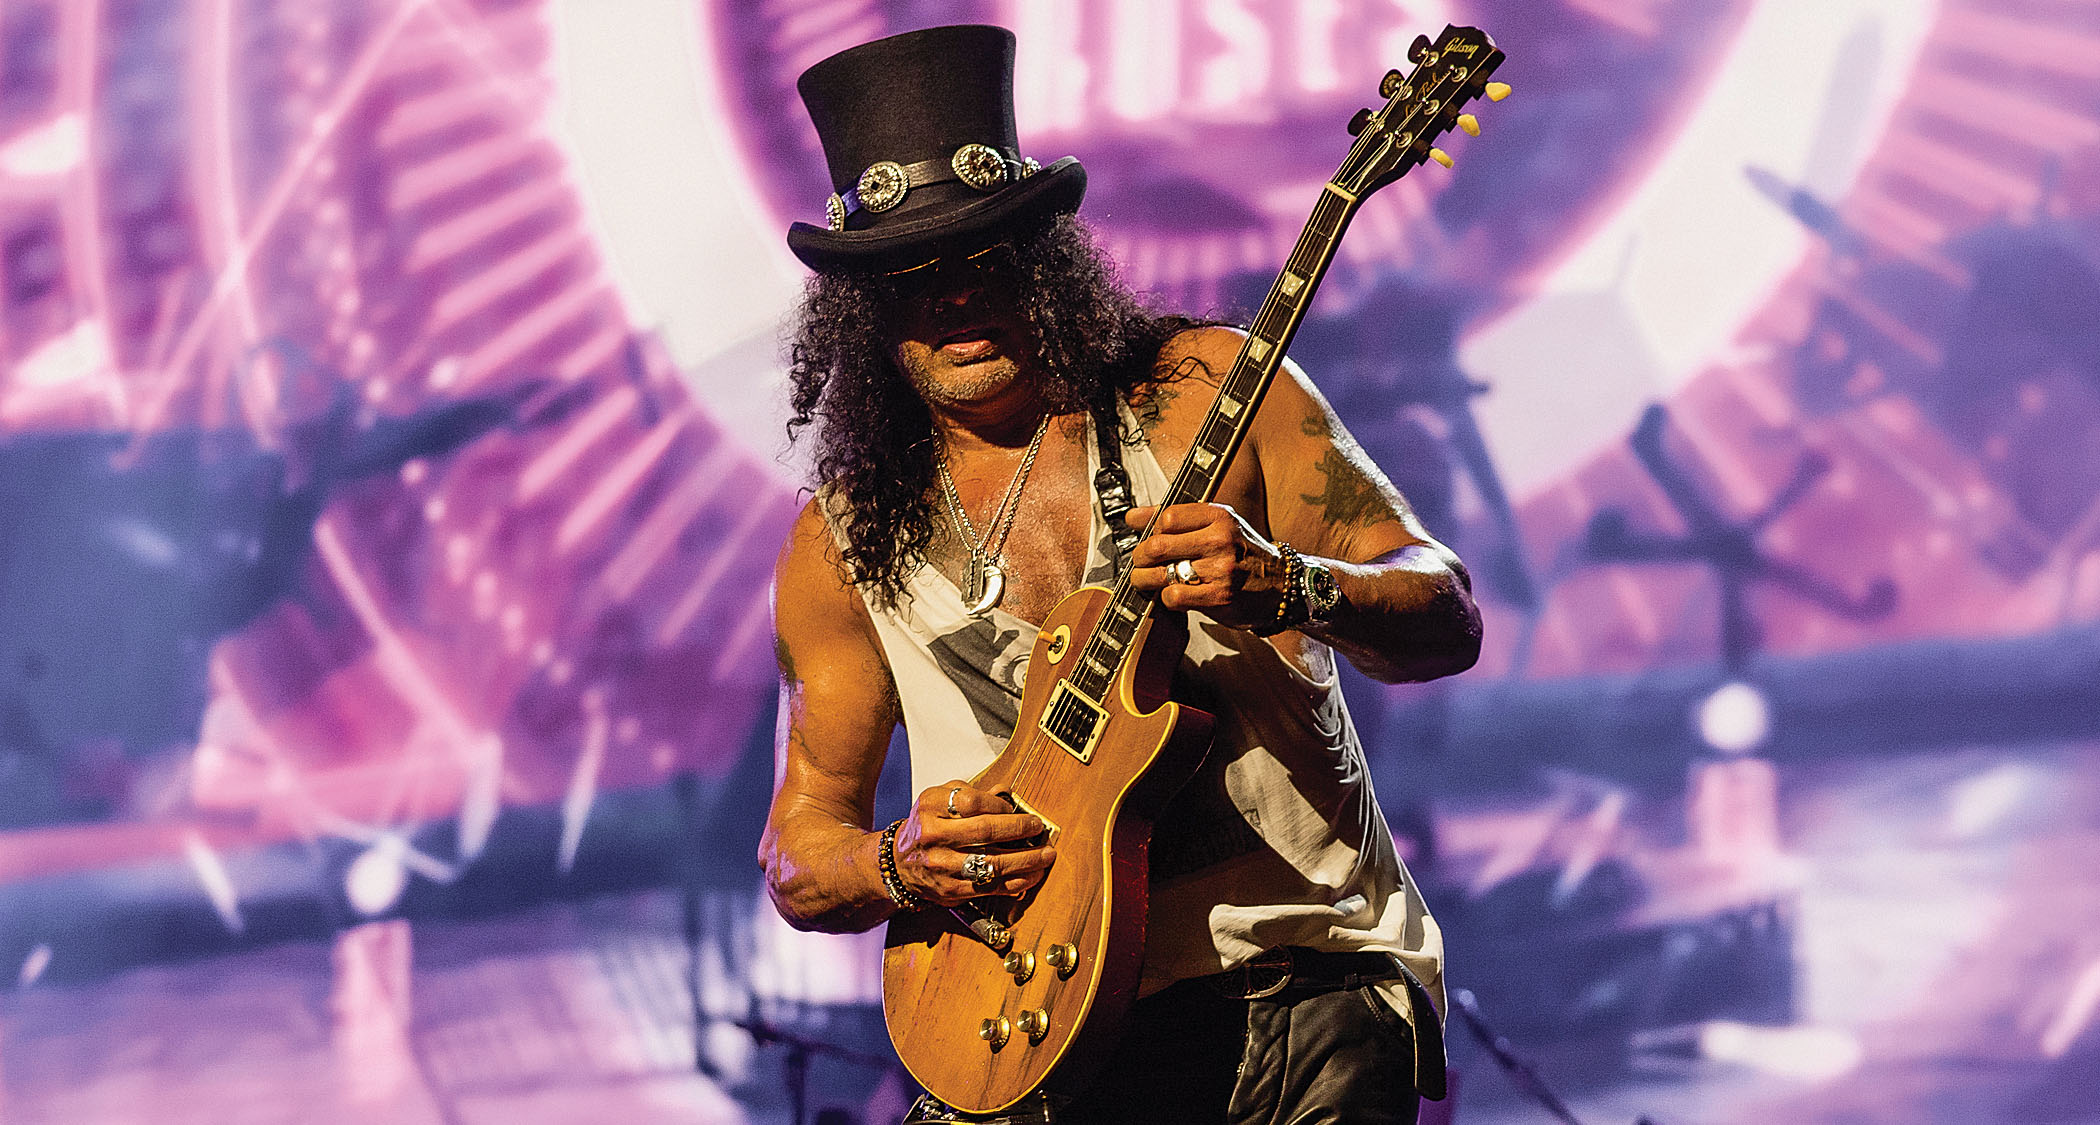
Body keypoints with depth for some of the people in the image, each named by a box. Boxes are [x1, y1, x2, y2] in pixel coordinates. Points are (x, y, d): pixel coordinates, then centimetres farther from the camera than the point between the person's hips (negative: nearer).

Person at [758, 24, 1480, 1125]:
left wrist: (1288, 587, -19)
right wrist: (898, 864, -9)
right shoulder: (846, 539, 9)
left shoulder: (1204, 388, 4)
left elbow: (1447, 620, 1)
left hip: (1309, 974, -1)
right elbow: (797, 848, 13)